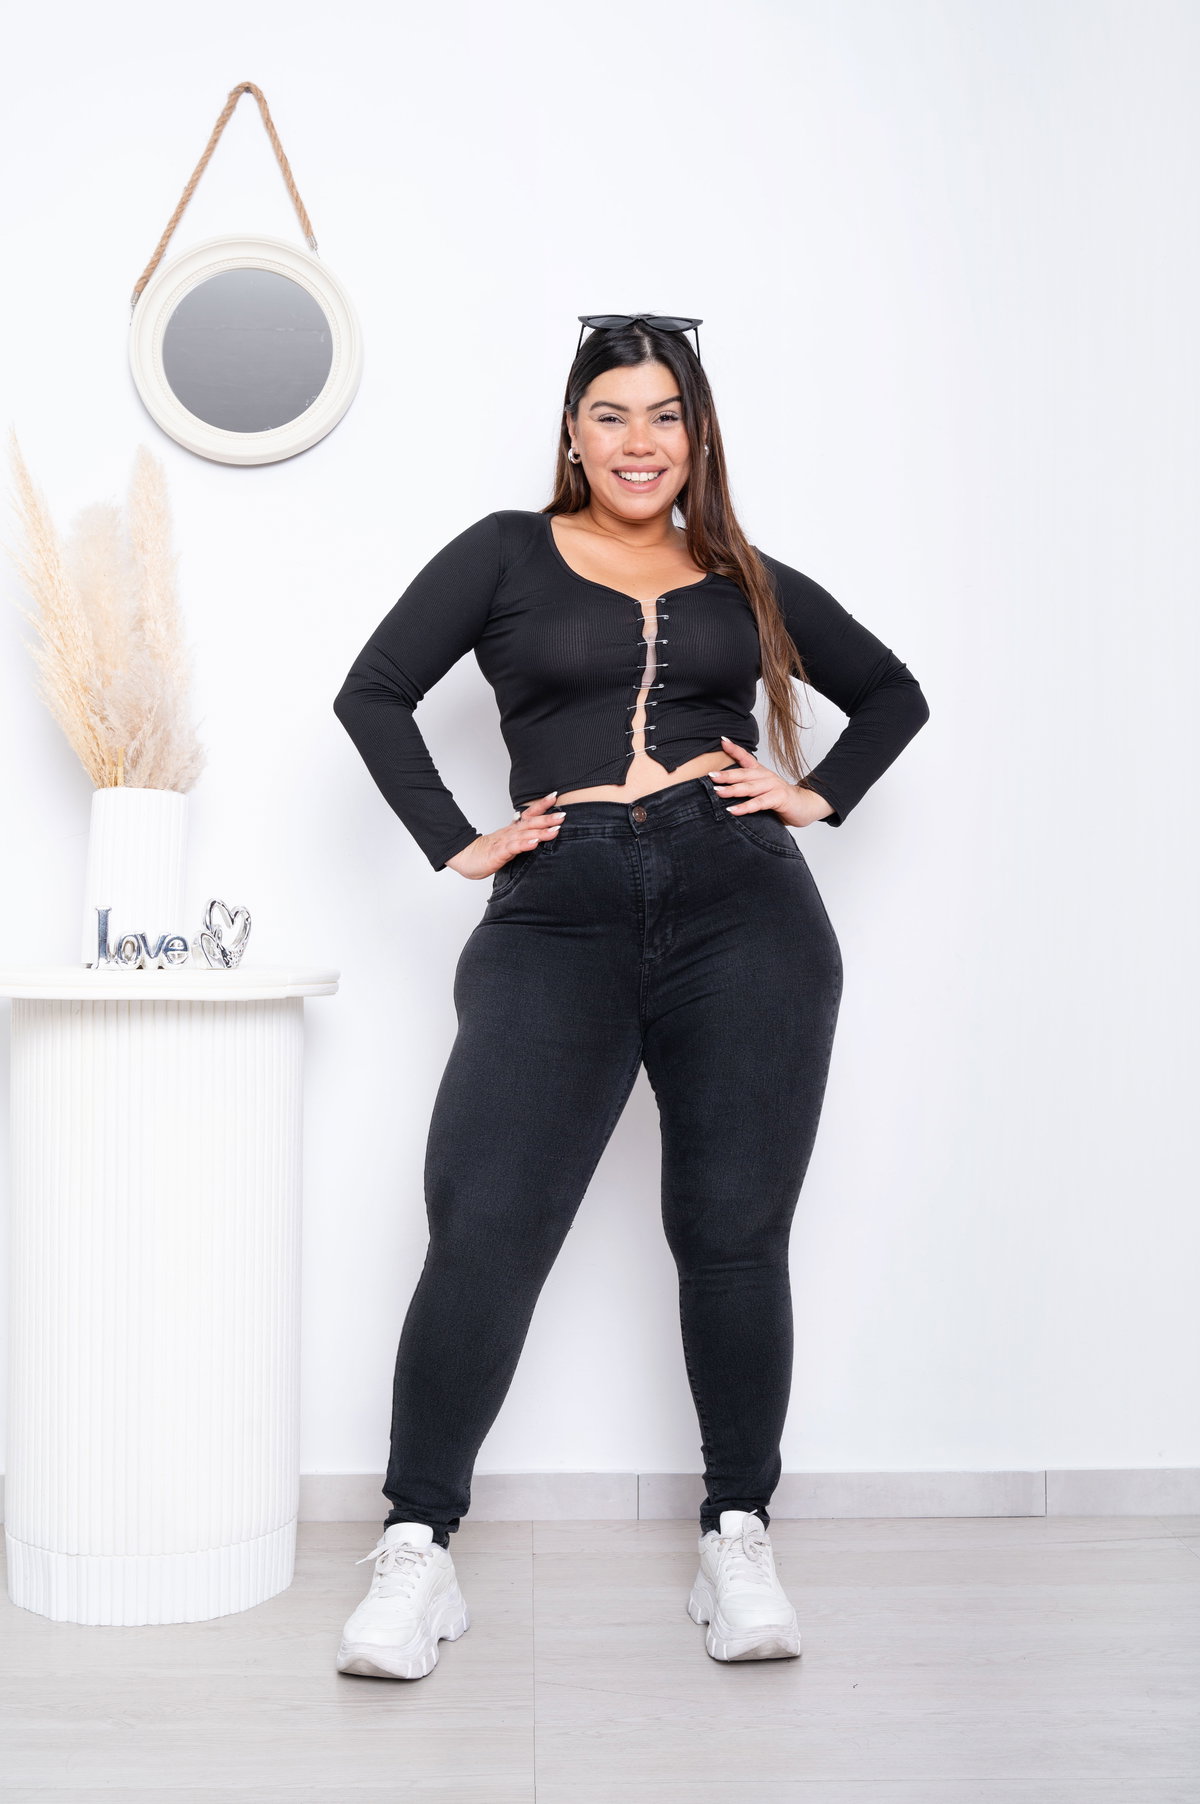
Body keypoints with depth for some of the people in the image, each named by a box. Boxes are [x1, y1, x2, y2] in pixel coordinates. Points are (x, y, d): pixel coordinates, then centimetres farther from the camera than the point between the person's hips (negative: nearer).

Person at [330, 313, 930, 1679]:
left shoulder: (749, 583, 19)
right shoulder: (507, 554, 14)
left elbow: (894, 694, 28)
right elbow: (373, 692, 7)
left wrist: (818, 795, 12)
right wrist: (453, 846, 0)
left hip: (741, 905, 2)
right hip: (559, 914, -1)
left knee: (733, 1232, 2)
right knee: (483, 1226, -10)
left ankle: (738, 1542, 17)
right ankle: (416, 1545, 3)